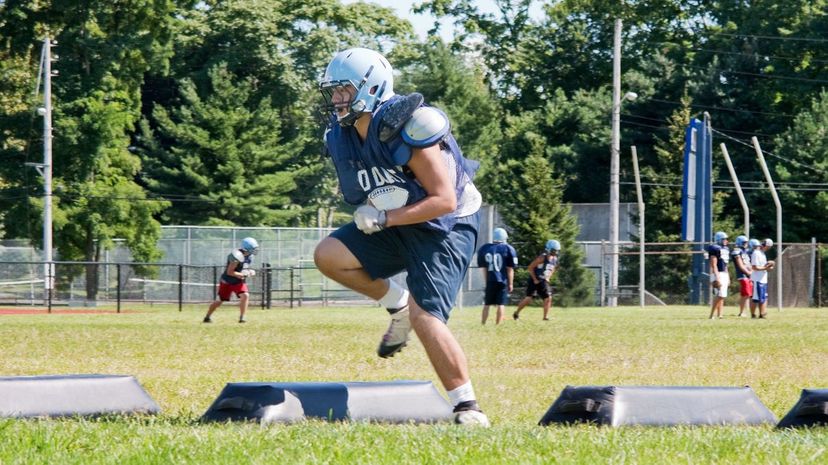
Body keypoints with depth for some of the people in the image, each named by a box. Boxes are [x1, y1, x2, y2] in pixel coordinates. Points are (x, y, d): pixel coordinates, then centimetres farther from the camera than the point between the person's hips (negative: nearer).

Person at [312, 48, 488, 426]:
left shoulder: (407, 130, -26)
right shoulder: (341, 136, -2)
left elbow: (444, 200, -26)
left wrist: (385, 219, -29)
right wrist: (369, 213, -10)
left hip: (444, 227, -8)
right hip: (394, 227, 8)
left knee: (425, 318, -19)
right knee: (328, 256, -13)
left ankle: (468, 409, -12)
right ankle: (398, 305, 6)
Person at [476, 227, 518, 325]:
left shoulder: (484, 249, 3)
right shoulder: (508, 249, -6)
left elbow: (484, 268, 7)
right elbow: (510, 269, -3)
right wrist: (510, 284, 4)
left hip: (490, 281, 2)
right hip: (503, 281, -2)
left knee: (487, 304, 11)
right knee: (501, 304, 1)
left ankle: (483, 324, 11)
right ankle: (498, 325, 0)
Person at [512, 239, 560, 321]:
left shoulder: (554, 260, 4)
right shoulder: (542, 258, -19)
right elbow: (530, 268, -17)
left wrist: (548, 278, 9)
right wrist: (535, 280, -17)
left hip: (543, 281, 7)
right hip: (534, 281, -7)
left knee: (548, 298, -3)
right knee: (528, 299, -11)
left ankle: (545, 317, 6)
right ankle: (516, 313, 6)